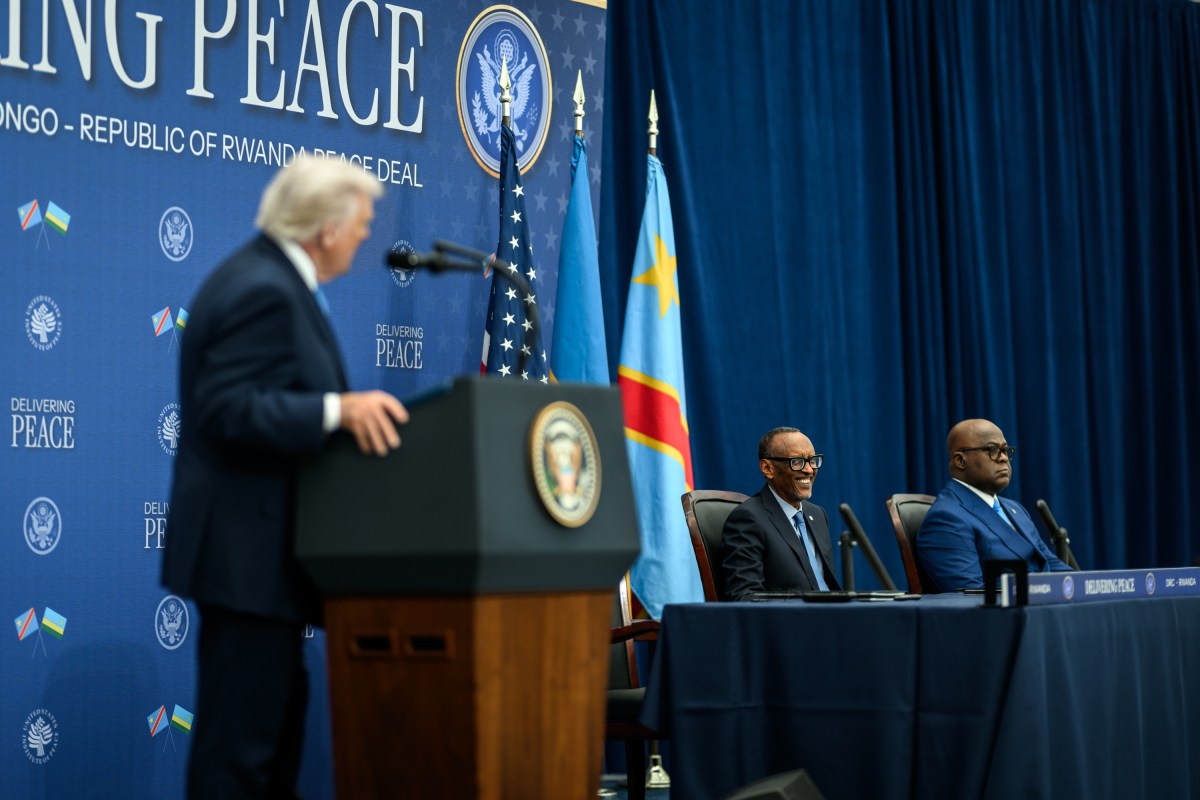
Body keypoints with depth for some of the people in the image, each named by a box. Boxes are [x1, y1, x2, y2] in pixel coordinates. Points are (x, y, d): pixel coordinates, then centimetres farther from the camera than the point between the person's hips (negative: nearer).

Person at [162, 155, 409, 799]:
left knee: (275, 711, 17)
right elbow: (229, 412, -26)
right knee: (242, 733, -6)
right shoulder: (265, 292, -18)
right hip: (248, 550, -11)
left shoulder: (269, 279, 14)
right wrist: (339, 411, -32)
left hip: (252, 546, 11)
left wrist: (348, 410, 19)